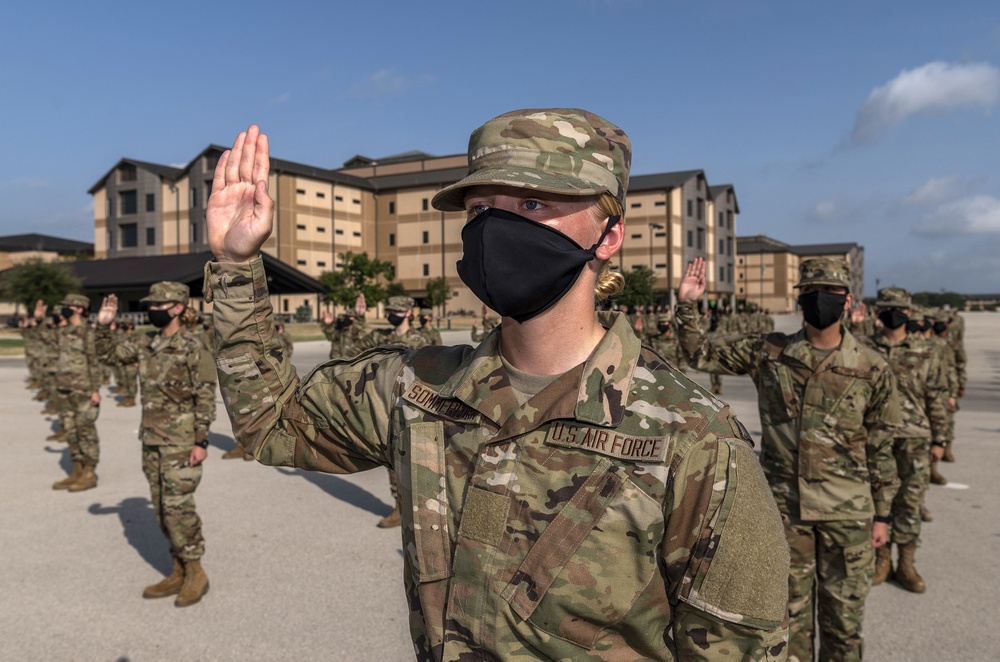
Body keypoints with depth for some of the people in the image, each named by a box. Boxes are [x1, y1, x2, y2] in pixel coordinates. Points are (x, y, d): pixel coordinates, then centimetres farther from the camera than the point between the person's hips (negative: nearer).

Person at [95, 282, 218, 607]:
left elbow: (205, 397, -14)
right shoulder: (145, 342, 8)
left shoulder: (193, 346, -13)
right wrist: (103, 325, 3)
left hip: (181, 440, -8)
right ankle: (179, 571, 24)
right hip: (152, 438, 8)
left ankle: (195, 573, 10)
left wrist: (200, 442, -16)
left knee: (178, 505, -6)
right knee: (161, 507, 12)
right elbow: (108, 352, 21)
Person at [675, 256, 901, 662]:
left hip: (847, 511, 0)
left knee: (843, 613, 14)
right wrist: (687, 306, -10)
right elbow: (701, 353, 3)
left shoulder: (872, 369, -5)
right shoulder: (768, 352, -3)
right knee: (789, 611, 15)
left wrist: (882, 514, 6)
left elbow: (880, 449, 2)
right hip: (785, 506, 1)